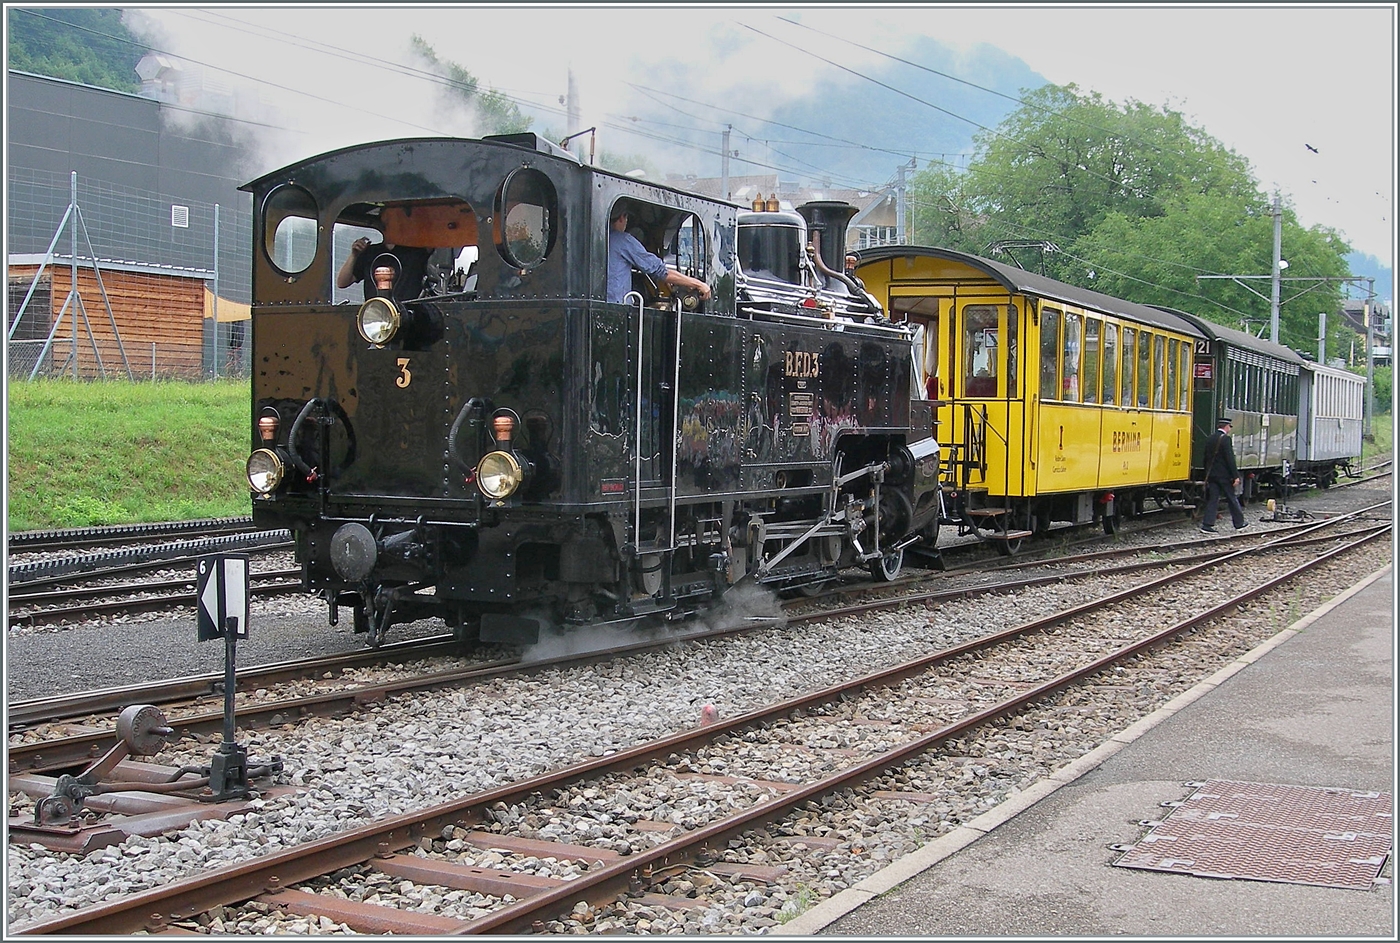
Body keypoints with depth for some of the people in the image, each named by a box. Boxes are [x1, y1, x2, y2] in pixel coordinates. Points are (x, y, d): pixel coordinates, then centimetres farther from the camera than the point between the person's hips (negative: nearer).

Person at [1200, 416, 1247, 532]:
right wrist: (1236, 476, -15)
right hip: (1224, 475, -6)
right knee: (1232, 499, 7)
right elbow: (1230, 459, -17)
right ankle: (1239, 523, 17)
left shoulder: (1209, 439, 8)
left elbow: (1206, 458, 13)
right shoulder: (1225, 439, -14)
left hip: (1211, 475, 6)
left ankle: (1207, 524, -2)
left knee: (1212, 499, 6)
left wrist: (1207, 475, 20)